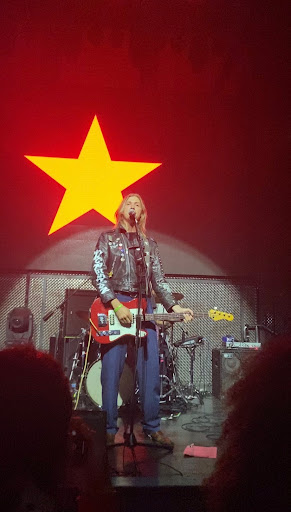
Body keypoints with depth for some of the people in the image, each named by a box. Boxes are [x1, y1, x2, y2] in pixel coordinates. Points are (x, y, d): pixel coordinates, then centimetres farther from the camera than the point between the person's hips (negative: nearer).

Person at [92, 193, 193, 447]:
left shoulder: (150, 244, 18)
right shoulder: (108, 238, 9)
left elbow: (159, 280, 12)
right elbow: (98, 273, -3)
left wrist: (174, 307, -2)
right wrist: (116, 305, -15)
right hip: (114, 305, -3)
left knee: (151, 370, 2)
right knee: (111, 371, -1)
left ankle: (151, 426, 14)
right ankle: (109, 429, 11)